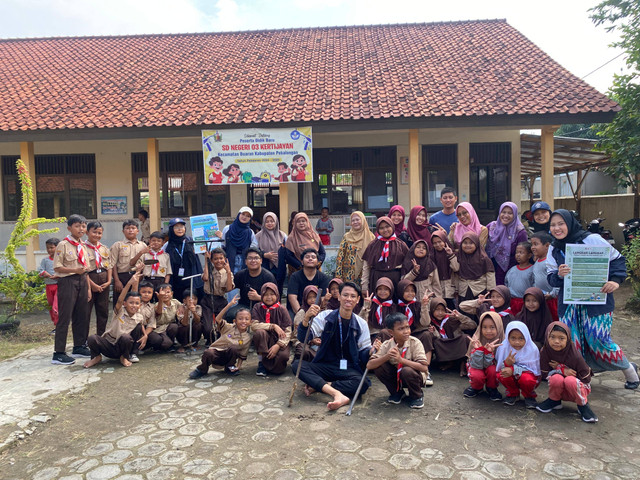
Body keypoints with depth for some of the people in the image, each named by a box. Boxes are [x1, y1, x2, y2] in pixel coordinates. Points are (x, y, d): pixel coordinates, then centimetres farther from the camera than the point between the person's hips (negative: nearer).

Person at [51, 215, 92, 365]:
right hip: (67, 281, -7)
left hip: (82, 282, 7)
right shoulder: (63, 245, -8)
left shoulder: (83, 247, 12)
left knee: (82, 316, 12)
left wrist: (88, 288, 14)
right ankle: (58, 353, 1)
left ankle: (79, 347, 25)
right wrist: (75, 270, -22)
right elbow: (57, 267, -11)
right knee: (65, 317, -5)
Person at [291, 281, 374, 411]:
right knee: (297, 365, -27)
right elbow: (303, 338, -9)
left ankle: (316, 386, -22)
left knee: (364, 383, -32)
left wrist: (371, 351, -18)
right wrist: (306, 320, -29)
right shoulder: (325, 316, 0)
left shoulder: (361, 324, 4)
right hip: (325, 365, 0)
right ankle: (337, 394, -40)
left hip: (349, 369, 0)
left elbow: (364, 352, 6)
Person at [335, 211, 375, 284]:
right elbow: (339, 257, 2)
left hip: (365, 277, 1)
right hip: (349, 277, 0)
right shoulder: (346, 237, 3)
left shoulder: (371, 237, 5)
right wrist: (338, 277, -4)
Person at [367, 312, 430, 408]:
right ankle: (397, 392, 5)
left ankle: (417, 396, -2)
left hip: (414, 377, -3)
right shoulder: (387, 345, -14)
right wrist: (386, 356, -35)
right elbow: (369, 365, -19)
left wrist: (401, 359, -37)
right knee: (379, 367, -22)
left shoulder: (415, 343, -21)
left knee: (407, 371, -35)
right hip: (396, 376, 3)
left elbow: (424, 367, -29)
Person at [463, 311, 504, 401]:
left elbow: (488, 364, -22)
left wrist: (489, 351, -40)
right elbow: (477, 365, -27)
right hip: (476, 366, -1)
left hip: (492, 365, 1)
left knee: (493, 370, -32)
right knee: (477, 376, -32)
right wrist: (478, 349, -41)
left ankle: (492, 389, 0)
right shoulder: (476, 340, -23)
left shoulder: (501, 342, -20)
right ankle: (476, 388, 4)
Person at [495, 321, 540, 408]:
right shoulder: (503, 348, -14)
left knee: (526, 378, -36)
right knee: (500, 374, -29)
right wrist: (506, 363, -39)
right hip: (512, 378, 2)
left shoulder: (532, 349, -18)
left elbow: (531, 368, -19)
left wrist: (514, 370, -34)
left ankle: (529, 396, 1)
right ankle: (513, 393, 3)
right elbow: (499, 367, -15)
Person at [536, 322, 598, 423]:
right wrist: (562, 370, -26)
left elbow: (586, 379, -14)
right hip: (559, 391, 2)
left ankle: (583, 405, -6)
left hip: (577, 390, -2)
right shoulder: (545, 352, -15)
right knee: (556, 378, -31)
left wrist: (559, 367, -19)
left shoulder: (574, 356, -22)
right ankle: (554, 401, -1)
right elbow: (545, 374, -8)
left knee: (570, 380, -35)